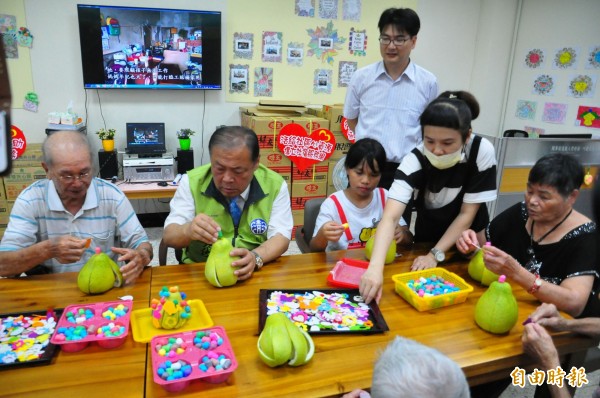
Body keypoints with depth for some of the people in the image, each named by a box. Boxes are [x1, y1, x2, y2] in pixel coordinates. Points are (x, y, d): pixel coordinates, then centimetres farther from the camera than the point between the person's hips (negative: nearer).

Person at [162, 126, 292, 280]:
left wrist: (255, 257, -27)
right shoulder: (192, 182, -7)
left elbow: (280, 236, -7)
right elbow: (169, 235, -8)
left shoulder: (275, 185, -7)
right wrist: (188, 231, -31)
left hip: (256, 275, 1)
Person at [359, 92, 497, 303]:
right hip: (427, 237, -1)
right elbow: (390, 217, -43)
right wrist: (375, 267, -57)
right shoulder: (415, 160, -32)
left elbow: (467, 214, -22)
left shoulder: (482, 151, -29)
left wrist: (435, 255, -27)